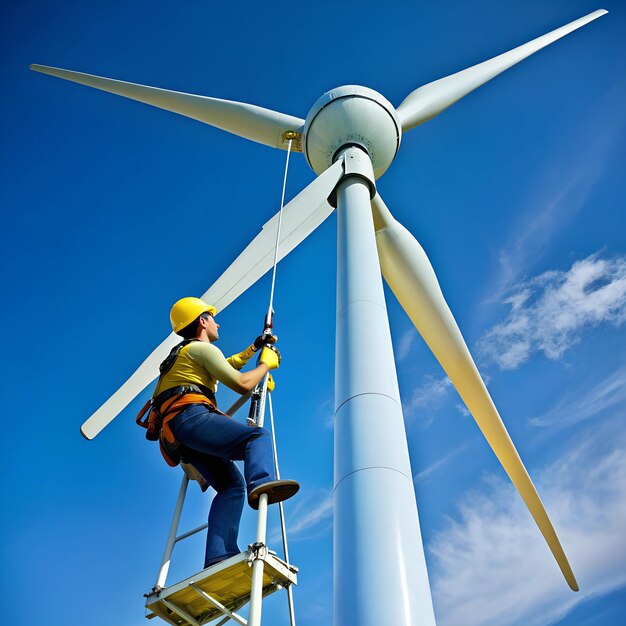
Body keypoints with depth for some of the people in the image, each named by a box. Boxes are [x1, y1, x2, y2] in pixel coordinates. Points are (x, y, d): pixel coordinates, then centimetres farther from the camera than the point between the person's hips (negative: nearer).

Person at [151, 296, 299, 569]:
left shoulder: (183, 354, 35)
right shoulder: (202, 348, 5)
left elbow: (226, 367, 50)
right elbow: (242, 384, -3)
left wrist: (253, 348, 49)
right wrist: (266, 363, 13)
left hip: (180, 438, 9)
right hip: (192, 416, -9)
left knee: (231, 484, -1)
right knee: (259, 436, -19)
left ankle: (219, 556, -17)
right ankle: (261, 482, -49)